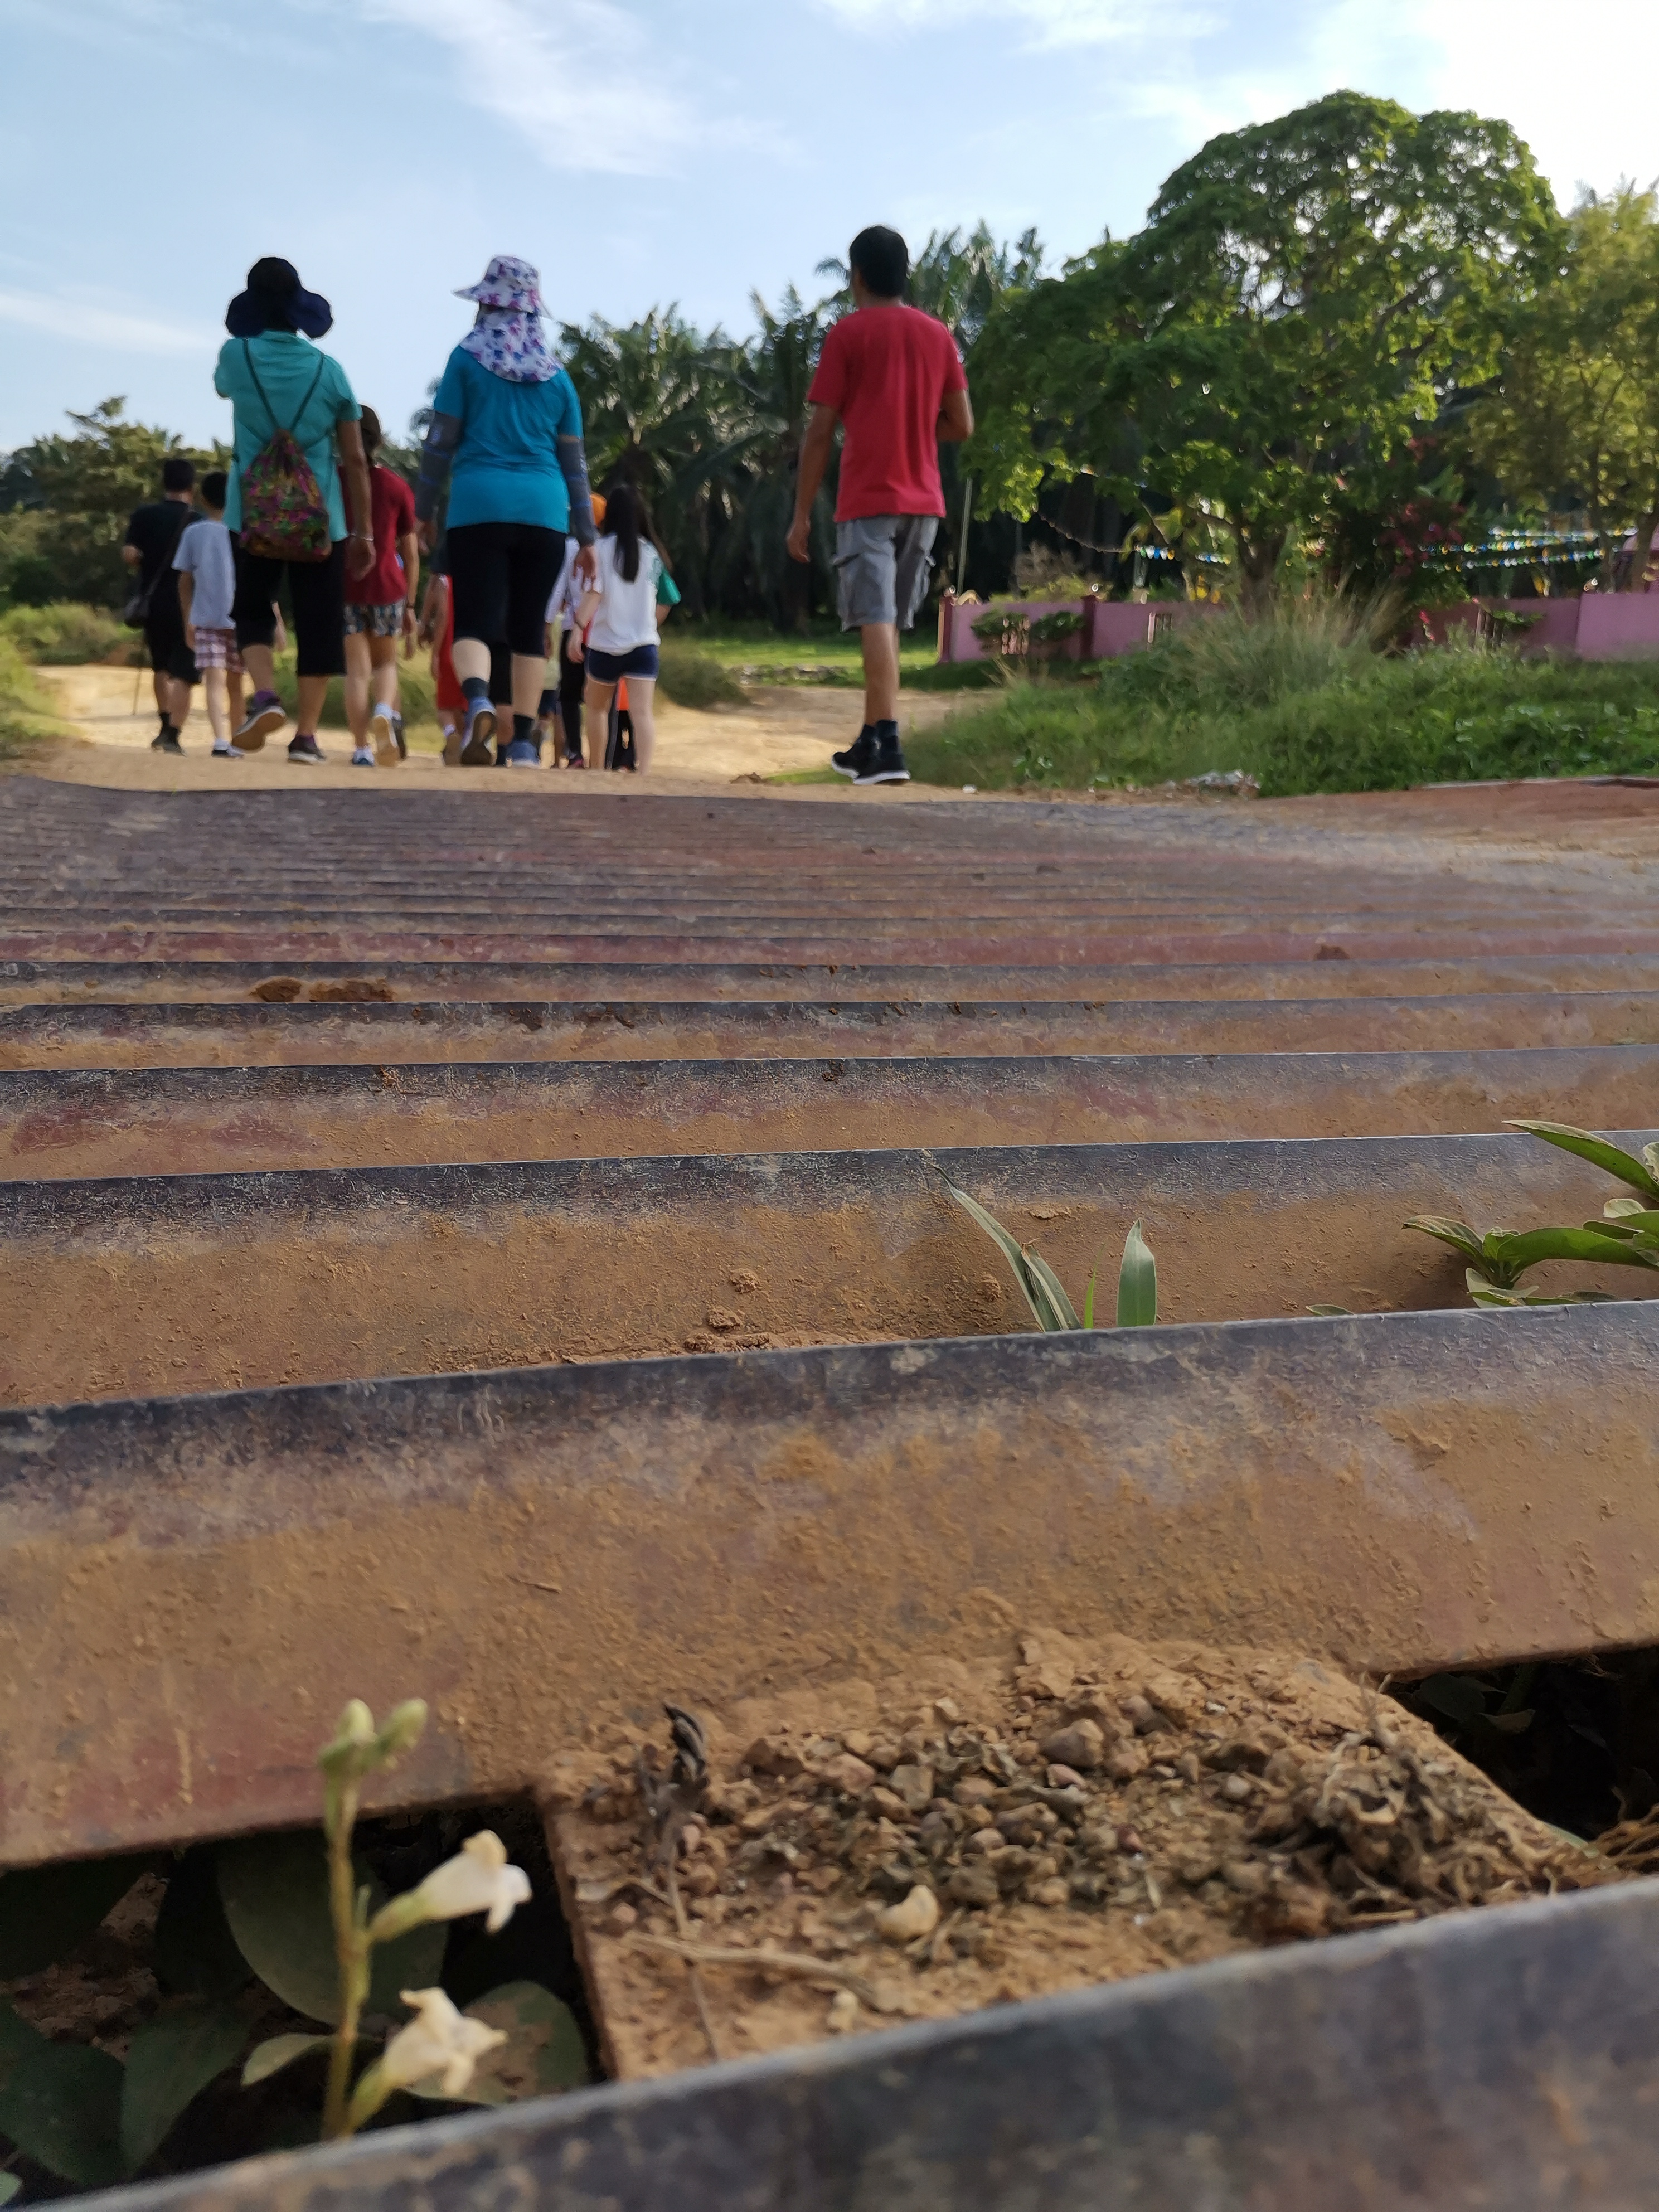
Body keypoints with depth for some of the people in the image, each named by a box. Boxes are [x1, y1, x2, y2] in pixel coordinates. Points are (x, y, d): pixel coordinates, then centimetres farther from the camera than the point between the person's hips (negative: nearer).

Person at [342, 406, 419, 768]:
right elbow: (411, 554, 4)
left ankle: (362, 750, -5)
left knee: (357, 669, 4)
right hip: (388, 588, 1)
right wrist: (410, 605, 10)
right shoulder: (397, 486, 5)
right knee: (386, 662, 17)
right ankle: (386, 712, -14)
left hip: (344, 588, 0)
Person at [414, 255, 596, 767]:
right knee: (528, 628, 8)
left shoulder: (467, 358, 5)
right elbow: (574, 461, 15)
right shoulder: (556, 375, 13)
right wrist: (586, 536, 19)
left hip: (479, 507, -2)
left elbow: (441, 441, 3)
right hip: (544, 513, 2)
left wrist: (425, 510, 11)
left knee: (473, 622, -4)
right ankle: (523, 741, 4)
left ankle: (478, 701, -34)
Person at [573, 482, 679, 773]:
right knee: (643, 712, -9)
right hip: (643, 645, 1)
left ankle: (596, 771, 26)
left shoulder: (601, 548, -4)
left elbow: (594, 593, -16)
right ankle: (643, 771, -25)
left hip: (605, 644, -1)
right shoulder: (650, 552, 7)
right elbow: (665, 603, 12)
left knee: (597, 708, 20)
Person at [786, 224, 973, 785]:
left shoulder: (847, 333, -1)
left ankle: (888, 748, -22)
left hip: (867, 501, -5)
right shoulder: (937, 334, 12)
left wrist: (801, 515, -3)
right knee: (889, 623, 14)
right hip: (924, 501, 5)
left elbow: (821, 431, -6)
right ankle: (870, 741, 21)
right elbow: (962, 426, 12)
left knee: (876, 620, -12)